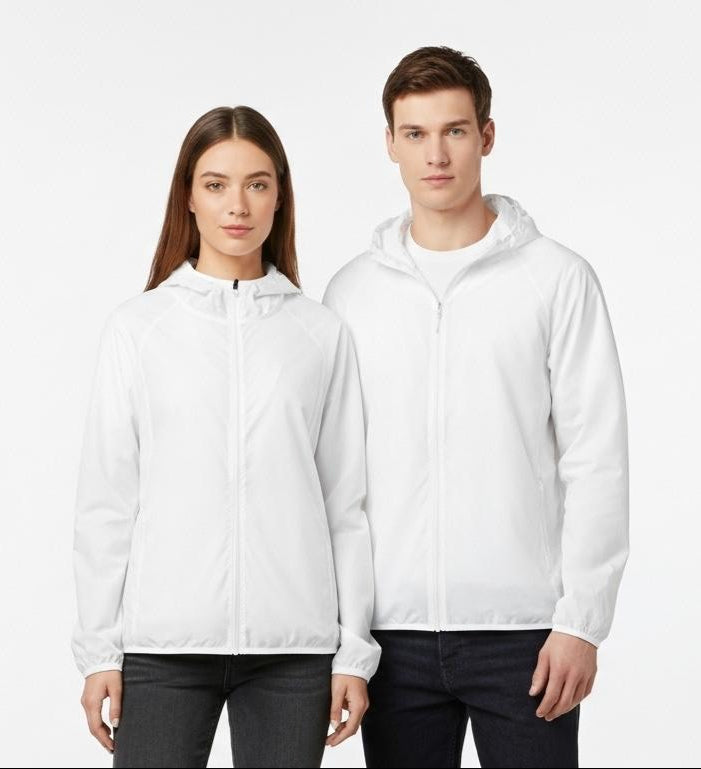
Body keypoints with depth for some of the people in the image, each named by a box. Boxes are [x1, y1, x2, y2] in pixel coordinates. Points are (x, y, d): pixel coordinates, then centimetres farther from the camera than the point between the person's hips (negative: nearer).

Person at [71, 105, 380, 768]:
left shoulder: (321, 334, 6)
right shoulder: (137, 327, 3)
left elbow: (346, 502, 6)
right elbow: (105, 500, 3)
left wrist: (355, 651, 4)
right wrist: (98, 651, 0)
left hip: (294, 644, 1)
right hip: (163, 642, -1)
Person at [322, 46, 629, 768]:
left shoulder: (558, 279, 0)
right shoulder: (350, 292, 8)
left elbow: (596, 462, -3)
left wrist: (581, 621, -8)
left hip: (522, 630, -2)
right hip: (394, 632, 3)